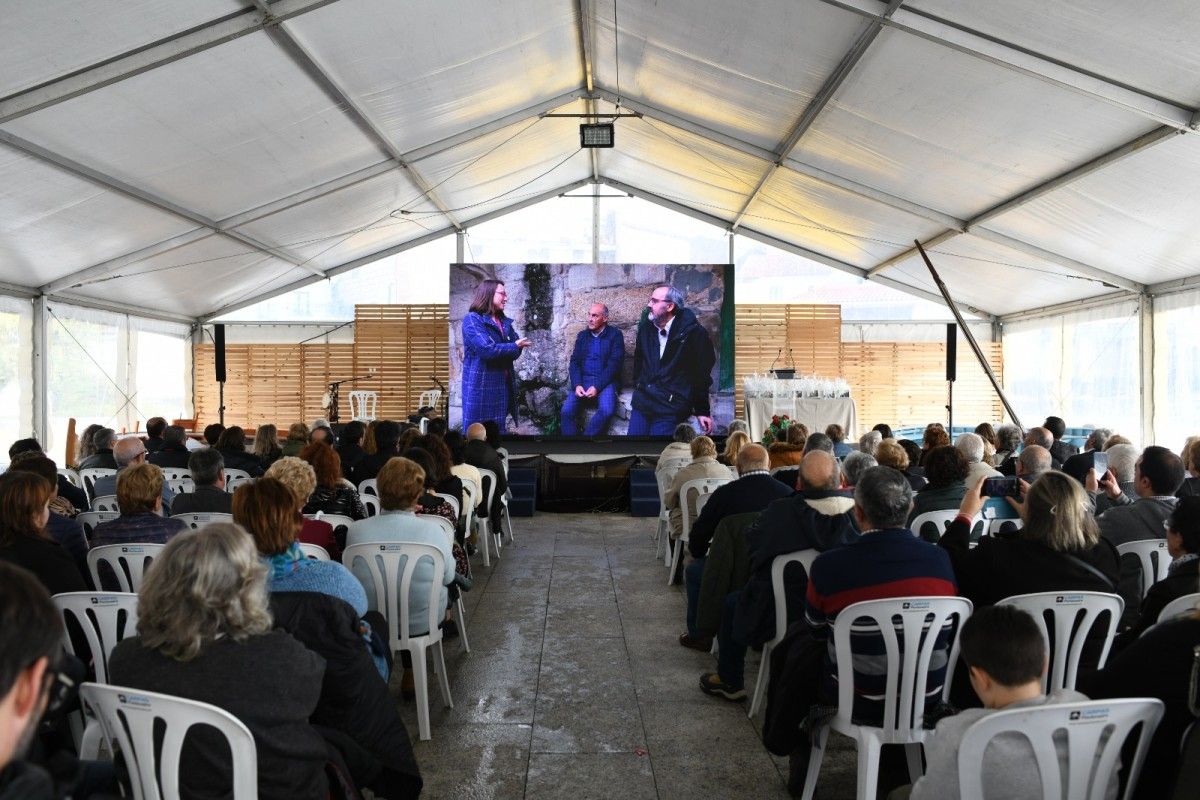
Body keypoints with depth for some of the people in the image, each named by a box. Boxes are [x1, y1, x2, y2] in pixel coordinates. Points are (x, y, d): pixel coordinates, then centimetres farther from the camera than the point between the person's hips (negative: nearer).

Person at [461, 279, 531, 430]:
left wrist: (518, 347, -14)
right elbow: (487, 349, -20)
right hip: (480, 386, -7)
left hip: (502, 386, 8)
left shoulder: (504, 321, 16)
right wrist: (515, 347, -9)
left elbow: (515, 352, 9)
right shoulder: (472, 319, -8)